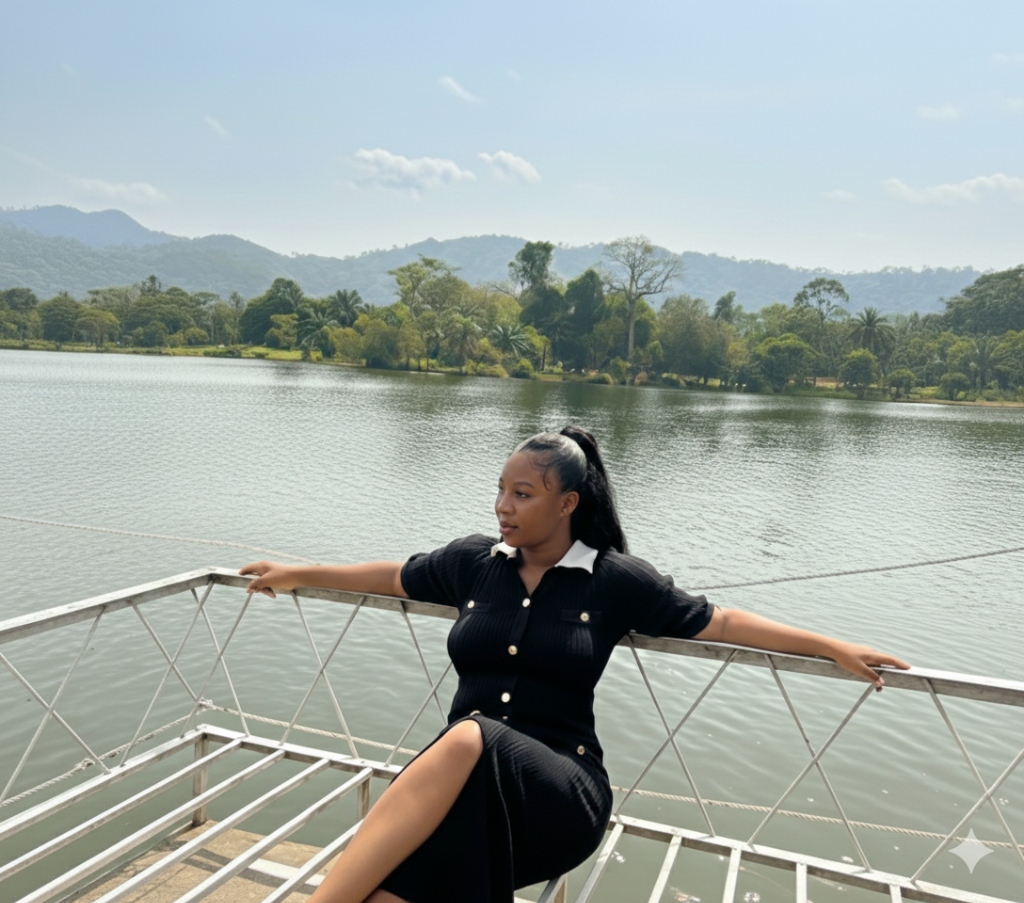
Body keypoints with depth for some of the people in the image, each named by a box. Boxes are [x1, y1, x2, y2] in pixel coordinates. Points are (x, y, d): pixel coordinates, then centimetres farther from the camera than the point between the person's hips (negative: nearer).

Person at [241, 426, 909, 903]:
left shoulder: (616, 579, -1)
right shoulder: (474, 561, 7)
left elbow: (720, 623, 3)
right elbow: (395, 578, 22)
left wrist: (836, 649, -1)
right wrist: (297, 574, 31)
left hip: (562, 791, -2)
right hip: (465, 783, 3)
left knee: (468, 741, -39)